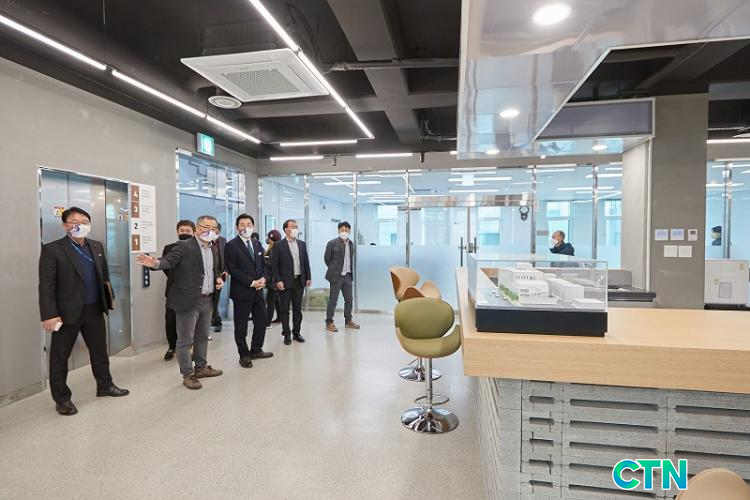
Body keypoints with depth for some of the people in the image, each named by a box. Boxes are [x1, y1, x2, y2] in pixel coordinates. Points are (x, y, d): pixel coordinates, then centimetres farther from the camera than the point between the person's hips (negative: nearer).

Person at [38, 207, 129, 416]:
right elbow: (46, 285, -14)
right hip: (67, 312, -5)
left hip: (94, 309, 5)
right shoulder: (52, 249, -9)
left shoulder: (97, 247, 8)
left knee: (100, 350, 16)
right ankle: (61, 398, 23)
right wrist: (49, 315, -19)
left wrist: (110, 298, 13)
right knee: (60, 356, 8)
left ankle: (105, 385, 32)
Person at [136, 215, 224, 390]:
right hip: (188, 301, -7)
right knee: (185, 340, 2)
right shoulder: (184, 246, -10)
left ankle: (201, 367, 34)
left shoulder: (214, 250, 11)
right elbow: (169, 260, -24)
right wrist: (156, 263, -45)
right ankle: (187, 375, 14)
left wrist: (219, 279, 3)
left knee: (202, 337, 19)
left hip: (208, 300, 7)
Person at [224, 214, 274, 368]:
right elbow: (232, 269, -15)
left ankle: (256, 350, 29)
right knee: (241, 325, 5)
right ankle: (244, 355, 20)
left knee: (261, 321, 12)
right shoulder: (231, 246, -9)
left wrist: (263, 278, -4)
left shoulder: (257, 244, 11)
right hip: (241, 291, -6)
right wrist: (251, 282, -17)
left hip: (258, 290, 6)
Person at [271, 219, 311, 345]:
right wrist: (278, 281, -13)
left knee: (298, 309, 10)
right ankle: (287, 334, 15)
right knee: (285, 309, 4)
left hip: (299, 281, 4)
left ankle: (296, 332, 21)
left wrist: (308, 278, 6)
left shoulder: (302, 244, 9)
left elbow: (306, 262, 11)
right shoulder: (278, 245, -5)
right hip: (285, 282, -4)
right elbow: (274, 265, -6)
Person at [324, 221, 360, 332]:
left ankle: (348, 321, 25)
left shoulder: (351, 244, 8)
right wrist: (334, 270, 5)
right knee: (333, 300, 0)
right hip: (336, 276, -5)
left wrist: (350, 271, 10)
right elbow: (327, 259, -2)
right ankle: (329, 322, 9)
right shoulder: (332, 243, -9)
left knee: (349, 299, 11)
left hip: (347, 276, 6)